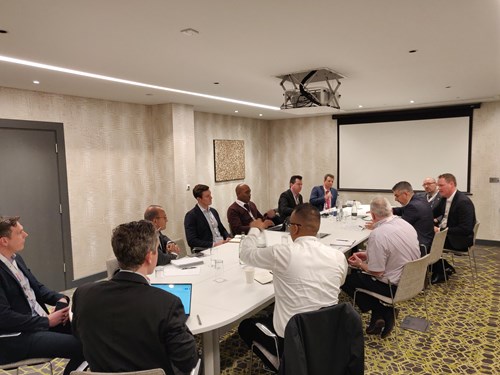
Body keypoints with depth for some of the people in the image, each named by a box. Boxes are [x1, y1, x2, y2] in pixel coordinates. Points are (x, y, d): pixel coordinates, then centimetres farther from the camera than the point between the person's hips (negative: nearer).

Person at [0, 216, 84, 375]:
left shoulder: (16, 258, 7)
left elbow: (36, 287, 16)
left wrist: (60, 299, -2)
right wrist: (47, 321, -16)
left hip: (40, 322, 9)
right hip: (15, 338, -8)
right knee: (81, 346, -20)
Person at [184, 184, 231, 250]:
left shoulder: (213, 211, 14)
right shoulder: (191, 216, -7)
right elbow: (191, 241, -14)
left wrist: (228, 238, 1)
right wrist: (213, 244, -20)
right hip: (206, 250, -6)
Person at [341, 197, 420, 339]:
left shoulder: (377, 234, -26)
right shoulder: (405, 224, -1)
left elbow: (377, 272, -22)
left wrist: (360, 264, -3)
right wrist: (368, 255, 13)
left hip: (394, 286, -8)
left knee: (346, 279, 5)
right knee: (358, 275, 22)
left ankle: (382, 313, 11)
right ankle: (386, 313, 16)